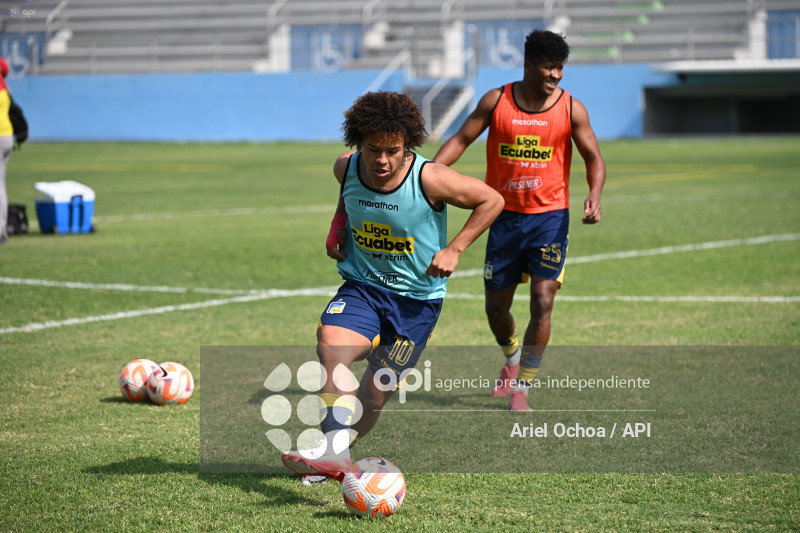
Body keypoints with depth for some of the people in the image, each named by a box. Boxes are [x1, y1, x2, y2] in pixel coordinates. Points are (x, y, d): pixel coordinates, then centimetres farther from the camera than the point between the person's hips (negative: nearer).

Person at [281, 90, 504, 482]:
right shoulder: (346, 168, -7)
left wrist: (453, 250, -14)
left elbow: (492, 200, -10)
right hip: (362, 286, 2)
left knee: (376, 390, -1)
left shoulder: (428, 179, -21)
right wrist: (338, 226, 6)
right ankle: (333, 454, -38)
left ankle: (337, 453, 28)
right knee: (331, 345, -29)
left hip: (417, 298, -2)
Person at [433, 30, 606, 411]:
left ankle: (521, 388, -1)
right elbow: (461, 140, 3)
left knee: (542, 305, -12)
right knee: (495, 306, 10)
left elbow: (593, 159, 2)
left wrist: (594, 196, -17)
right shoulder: (495, 102, -3)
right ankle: (512, 359, 42)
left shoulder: (571, 109, -4)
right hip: (505, 217, 2)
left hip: (549, 218, -2)